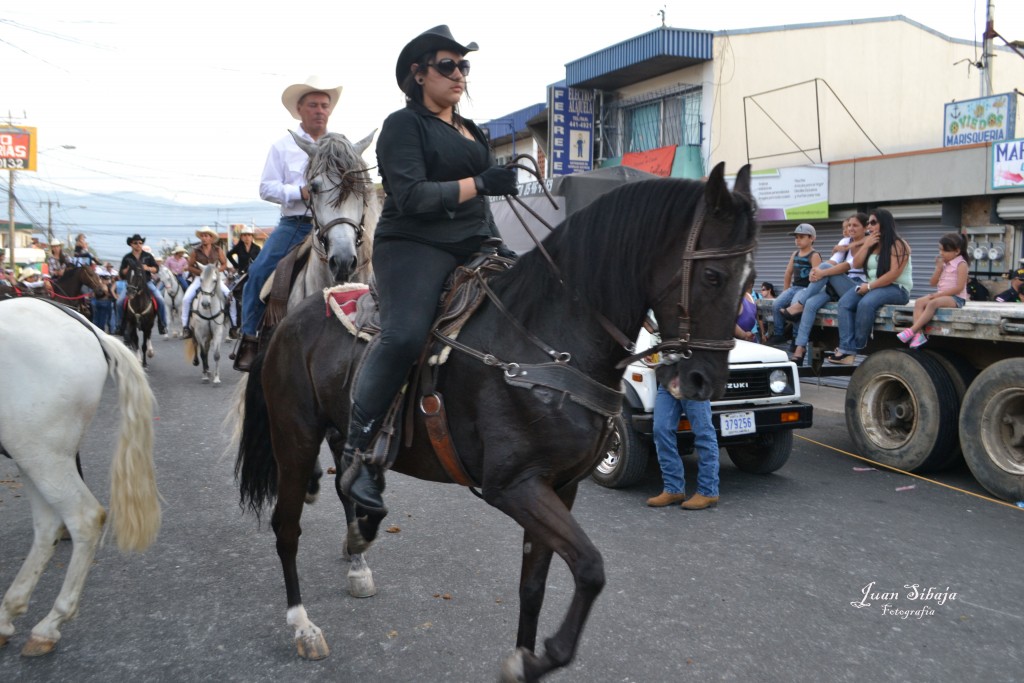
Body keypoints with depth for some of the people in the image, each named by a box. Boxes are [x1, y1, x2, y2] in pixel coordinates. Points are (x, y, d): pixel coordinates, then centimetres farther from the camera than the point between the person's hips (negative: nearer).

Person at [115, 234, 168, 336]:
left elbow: (156, 269, 5)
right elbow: (121, 274, 5)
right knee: (120, 302, -16)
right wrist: (128, 269, -15)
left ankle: (162, 326, -9)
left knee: (160, 300, -20)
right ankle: (120, 327, -1)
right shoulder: (127, 258, 5)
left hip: (147, 282, 0)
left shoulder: (148, 256, 5)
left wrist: (147, 268, -14)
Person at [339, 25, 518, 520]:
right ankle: (358, 452, -22)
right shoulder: (404, 125, 0)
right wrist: (478, 185, -18)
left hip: (477, 245, 8)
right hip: (415, 246, -8)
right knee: (404, 334, -30)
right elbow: (411, 197, -14)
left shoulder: (470, 131, 24)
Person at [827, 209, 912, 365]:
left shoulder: (898, 245, -8)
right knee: (844, 302, -18)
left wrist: (870, 286, -20)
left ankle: (857, 347, -21)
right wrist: (866, 245, -3)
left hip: (897, 288, -7)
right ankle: (846, 349, -31)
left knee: (866, 303, -35)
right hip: (873, 287, 7)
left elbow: (894, 274, -18)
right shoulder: (871, 244, 16)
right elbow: (856, 264, 8)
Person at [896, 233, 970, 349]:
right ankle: (919, 334, -32)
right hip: (941, 296, 8)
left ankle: (912, 331, -41)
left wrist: (939, 294, -19)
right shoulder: (943, 263, 16)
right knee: (919, 302, -18)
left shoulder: (961, 264, -6)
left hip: (956, 298, -7)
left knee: (933, 303, -34)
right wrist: (939, 268, 0)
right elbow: (933, 283, 13)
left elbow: (959, 287, -16)